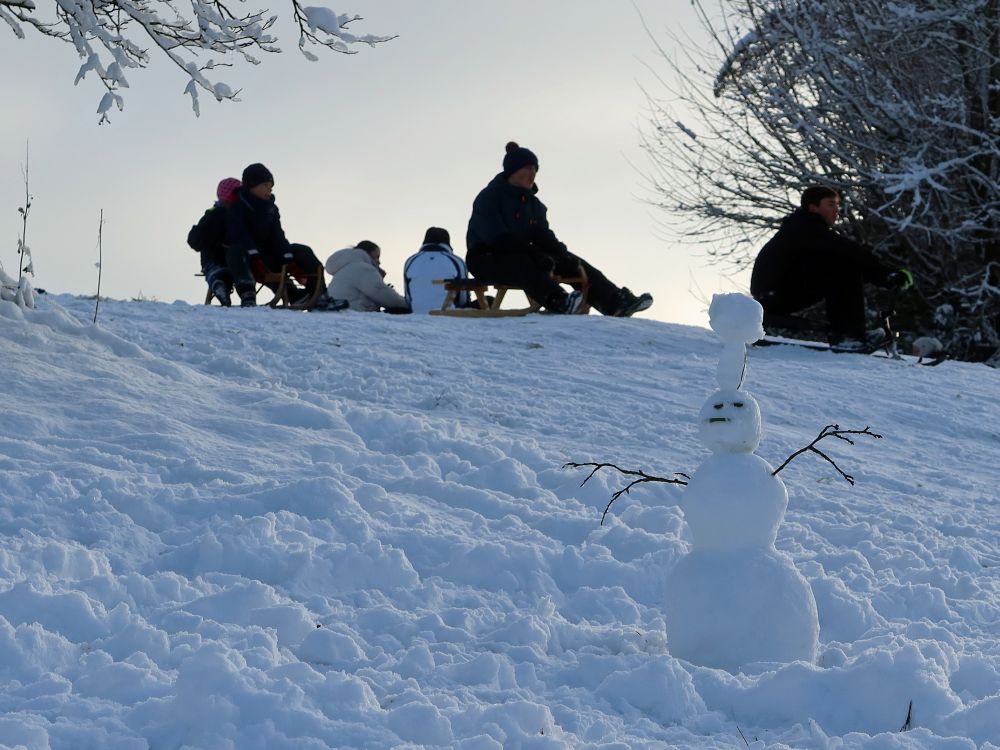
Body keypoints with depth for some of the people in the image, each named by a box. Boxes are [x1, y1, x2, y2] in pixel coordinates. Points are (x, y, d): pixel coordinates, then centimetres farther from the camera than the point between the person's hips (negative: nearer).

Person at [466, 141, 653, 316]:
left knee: (570, 261, -11)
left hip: (523, 256, 7)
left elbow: (543, 236, 3)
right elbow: (497, 237, -21)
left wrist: (562, 254, -19)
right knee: (524, 264, -40)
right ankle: (557, 301, -65)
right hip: (486, 258, -7)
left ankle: (616, 303, -24)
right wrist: (532, 252, -31)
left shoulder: (533, 203, 15)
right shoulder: (489, 198, -8)